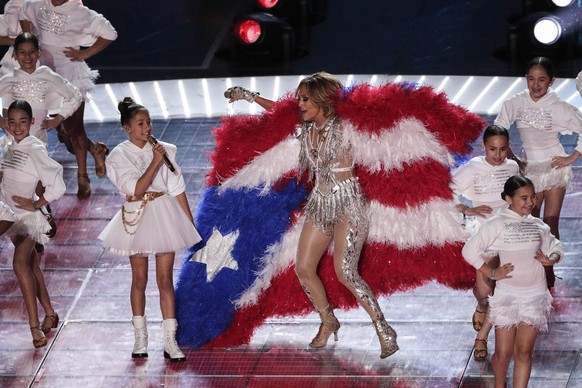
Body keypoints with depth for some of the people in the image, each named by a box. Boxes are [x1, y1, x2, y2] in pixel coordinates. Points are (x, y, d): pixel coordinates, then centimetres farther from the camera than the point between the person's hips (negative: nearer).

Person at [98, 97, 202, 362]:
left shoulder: (164, 150, 2)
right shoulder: (119, 156, -5)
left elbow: (177, 189, 6)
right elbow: (136, 189, -17)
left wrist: (190, 222, 6)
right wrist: (155, 162, -21)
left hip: (164, 215, 1)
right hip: (136, 218, -1)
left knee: (165, 280, 0)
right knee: (139, 279, 9)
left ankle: (170, 341, 0)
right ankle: (140, 339, 19)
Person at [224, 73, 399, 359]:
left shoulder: (343, 128, -13)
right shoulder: (306, 128, 6)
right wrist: (249, 96, 24)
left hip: (348, 203, -7)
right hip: (320, 203, 7)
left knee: (345, 272, -17)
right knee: (304, 269, 5)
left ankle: (383, 329, -10)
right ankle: (328, 322, 25)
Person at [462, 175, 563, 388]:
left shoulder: (539, 225, 6)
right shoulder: (497, 224, -8)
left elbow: (556, 247, 20)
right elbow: (469, 251, -10)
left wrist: (552, 258, -2)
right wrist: (492, 273, -11)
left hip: (535, 296, 3)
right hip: (507, 296, -3)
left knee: (524, 351, 1)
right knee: (504, 353, 4)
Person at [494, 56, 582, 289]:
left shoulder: (559, 108, -13)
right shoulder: (515, 104, -7)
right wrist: (513, 160, -1)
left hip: (554, 167, -2)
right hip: (529, 169, 2)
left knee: (550, 224, -1)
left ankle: (548, 273, 7)